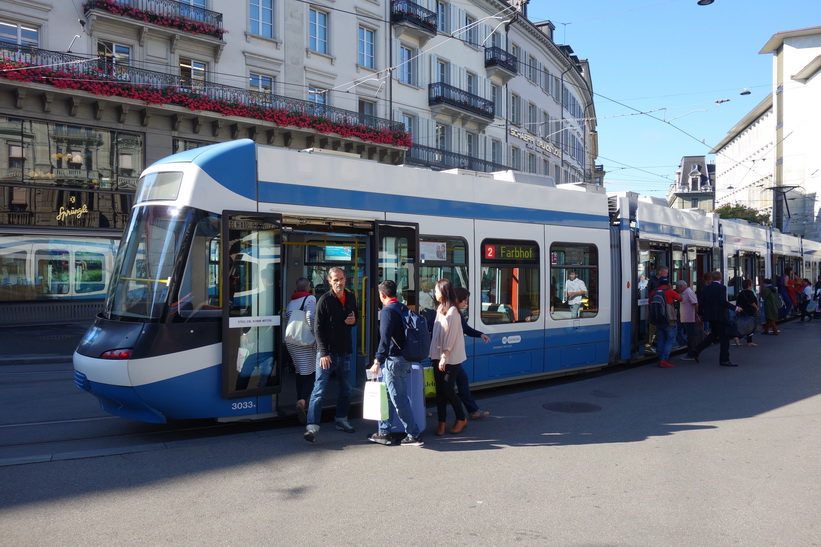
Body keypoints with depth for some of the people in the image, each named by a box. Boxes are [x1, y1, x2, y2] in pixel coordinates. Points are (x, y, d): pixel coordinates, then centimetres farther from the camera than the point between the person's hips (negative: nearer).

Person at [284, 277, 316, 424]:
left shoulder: (290, 302, 15)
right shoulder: (310, 298, -3)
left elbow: (285, 323, 14)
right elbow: (310, 318, -18)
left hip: (291, 342, 6)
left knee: (300, 373, 15)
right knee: (310, 373, -3)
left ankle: (300, 403, 18)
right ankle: (303, 400, -23)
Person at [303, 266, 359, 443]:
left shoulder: (351, 298, 8)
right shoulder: (325, 300, -8)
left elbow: (356, 315, 24)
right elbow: (318, 329, -10)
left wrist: (355, 320, -2)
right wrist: (323, 353, -18)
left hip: (345, 352, 6)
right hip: (327, 352, -6)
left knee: (346, 388, 16)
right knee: (319, 390, -8)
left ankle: (341, 420, 32)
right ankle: (312, 426, -8)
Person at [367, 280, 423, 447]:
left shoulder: (388, 311, -15)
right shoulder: (402, 308, 12)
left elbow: (385, 338, -23)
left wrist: (377, 361, -24)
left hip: (394, 360, -9)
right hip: (405, 359, 9)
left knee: (399, 400, -1)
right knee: (387, 396, 16)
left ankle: (414, 435, 4)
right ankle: (384, 433, 22)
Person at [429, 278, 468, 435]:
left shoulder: (452, 311, -13)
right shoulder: (440, 308, 13)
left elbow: (450, 335, -17)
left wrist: (444, 356, -19)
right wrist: (435, 355, 13)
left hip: (451, 358, -8)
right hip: (438, 356, 8)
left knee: (448, 390, -3)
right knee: (440, 390, 6)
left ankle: (462, 419, 16)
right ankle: (442, 423, 10)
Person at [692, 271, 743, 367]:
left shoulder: (707, 288, 7)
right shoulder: (721, 287, -12)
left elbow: (702, 302, 8)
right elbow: (723, 301, -22)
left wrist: (701, 314, 18)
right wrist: (735, 308, -17)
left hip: (710, 315, 7)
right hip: (720, 316, -7)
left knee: (714, 334, 21)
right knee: (724, 337, 1)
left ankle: (698, 349, 10)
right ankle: (724, 360, 4)